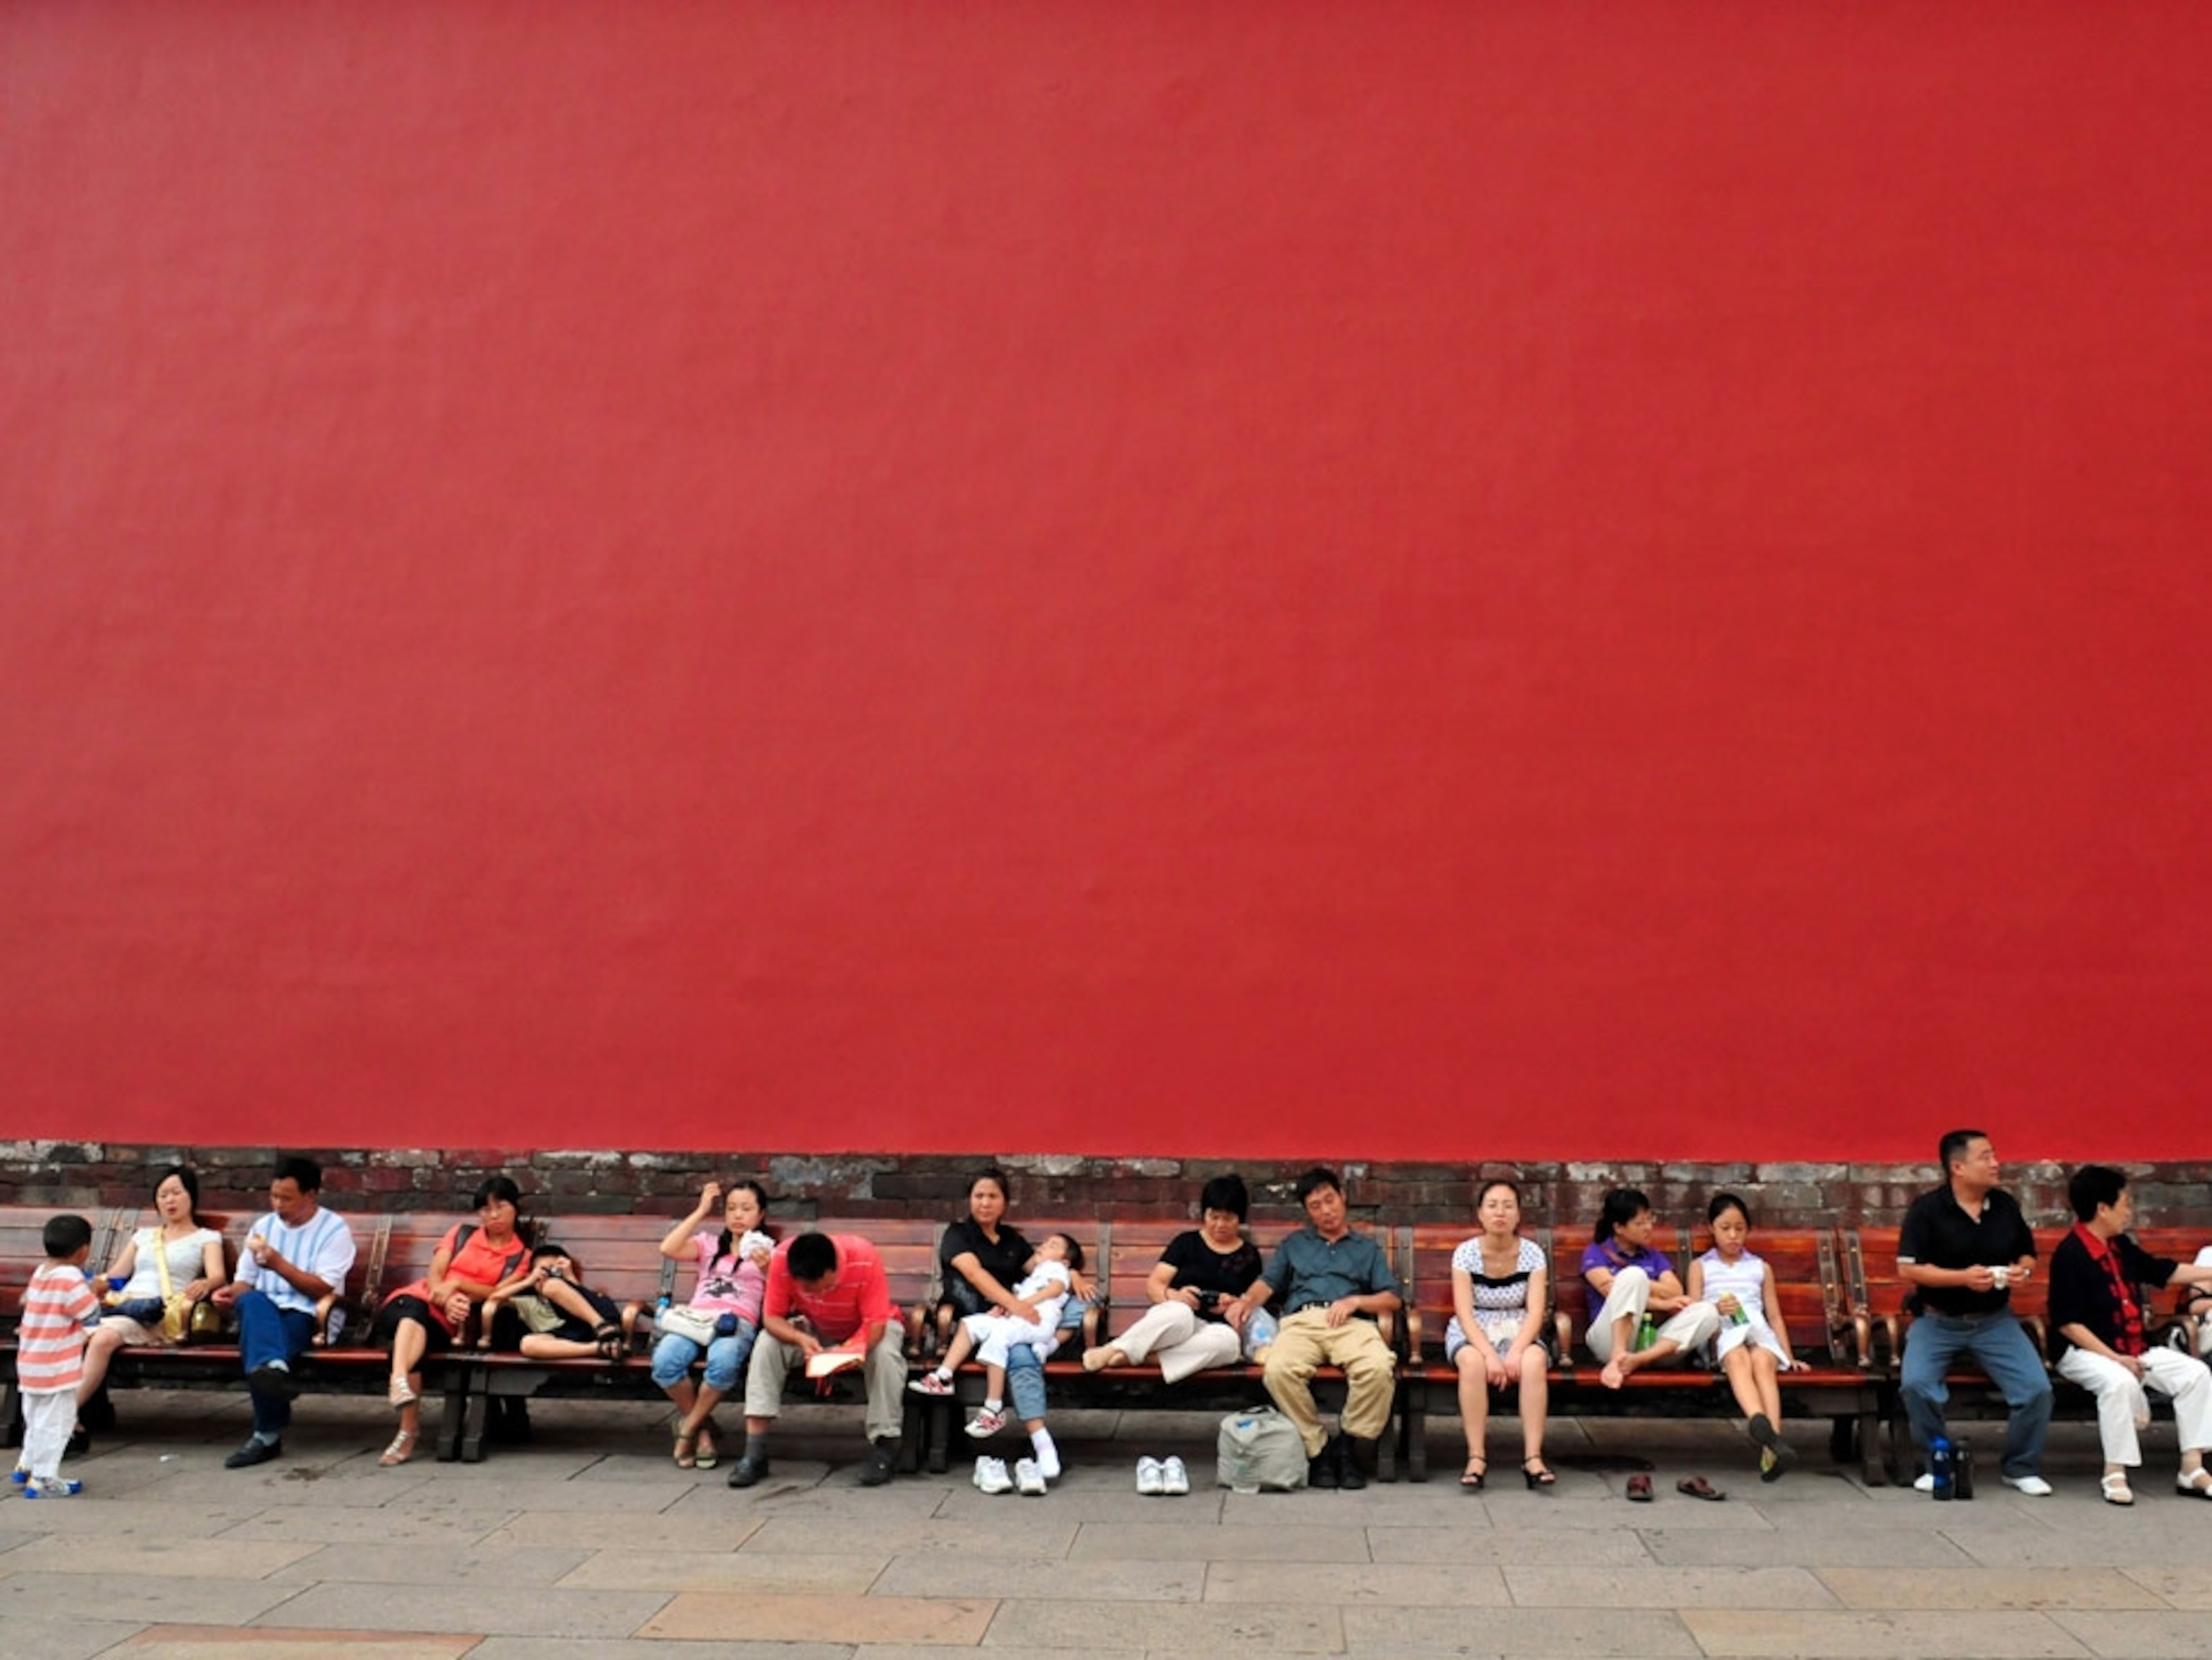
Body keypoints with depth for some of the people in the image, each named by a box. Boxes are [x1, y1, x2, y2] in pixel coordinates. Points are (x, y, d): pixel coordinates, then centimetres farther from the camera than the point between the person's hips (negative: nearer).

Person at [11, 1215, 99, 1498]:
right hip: (56, 1367, -8)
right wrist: (93, 1293, -2)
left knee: (36, 1418, 23)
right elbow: (92, 1315, -21)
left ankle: (27, 1467, 34)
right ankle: (43, 1480, 3)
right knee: (55, 1422, 0)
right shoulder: (70, 1278, -21)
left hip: (30, 1364, 8)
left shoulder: (40, 1272, 4)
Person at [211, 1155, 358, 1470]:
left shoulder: (334, 1229, 1)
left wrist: (279, 1263, -16)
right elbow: (245, 1282, 18)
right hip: (265, 1314, 4)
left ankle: (268, 1434, -34)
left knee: (255, 1338, -35)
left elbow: (323, 1290, -8)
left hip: (308, 1317, -4)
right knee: (252, 1302, -34)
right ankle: (273, 1368, -60)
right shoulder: (263, 1226, 18)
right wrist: (231, 1291, -6)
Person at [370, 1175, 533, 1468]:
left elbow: (499, 1294, -1)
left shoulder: (521, 1257, 14)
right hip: (416, 1300, 2)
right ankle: (399, 1381, -60)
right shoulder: (462, 1233, 20)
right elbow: (434, 1275, 6)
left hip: (448, 1324, -2)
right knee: (412, 1307, -36)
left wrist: (458, 1284, -15)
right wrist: (447, 1299, -15)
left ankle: (408, 1432, -43)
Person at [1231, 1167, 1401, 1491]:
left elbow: (1393, 1299, 17)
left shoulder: (1368, 1248, 29)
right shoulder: (1294, 1244, 32)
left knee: (1379, 1369, -36)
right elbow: (1269, 1282, 18)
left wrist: (1356, 1300, -2)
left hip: (1352, 1323, 0)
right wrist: (1248, 1301, -5)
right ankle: (1317, 1449, -19)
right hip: (1302, 1321, 0)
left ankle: (1351, 1447, -16)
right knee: (1278, 1370, -36)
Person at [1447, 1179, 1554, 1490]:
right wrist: (1490, 1354, -29)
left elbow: (1535, 1312, -12)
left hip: (1518, 1332, 1)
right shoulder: (1466, 1253, -8)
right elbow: (1465, 1313, -14)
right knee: (1473, 1362, -36)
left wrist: (1515, 1351, -28)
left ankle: (1533, 1457, -29)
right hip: (1473, 1333, -1)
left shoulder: (1532, 1253, -5)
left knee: (1534, 1361, -33)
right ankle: (1476, 1457, -30)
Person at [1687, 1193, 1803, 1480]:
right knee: (1738, 1359, -38)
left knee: (1763, 1361, -35)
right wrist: (1715, 1310, -10)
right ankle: (1760, 1422, -65)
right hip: (1721, 1335, -2)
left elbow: (1775, 1316, 22)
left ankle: (1771, 1444, -51)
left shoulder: (1761, 1268, 27)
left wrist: (1789, 1357, 12)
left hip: (1759, 1332, 2)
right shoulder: (1701, 1267, 21)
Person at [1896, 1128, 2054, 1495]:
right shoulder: (1927, 1209, -10)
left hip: (1995, 1320, 3)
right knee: (1915, 1384, -25)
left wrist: (2022, 1270, -7)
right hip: (1937, 1320, -3)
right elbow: (1907, 1268, -14)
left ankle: (2022, 1468, 11)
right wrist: (1963, 1277, -23)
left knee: (2038, 1389, -14)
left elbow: (2028, 1255, 17)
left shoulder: (2005, 1205, 4)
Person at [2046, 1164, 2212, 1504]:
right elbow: (2068, 1324, -19)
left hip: (2135, 1348, 9)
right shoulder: (2070, 1255, -17)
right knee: (2120, 1381, -36)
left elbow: (2163, 1271, 25)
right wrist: (2113, 1358, -24)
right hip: (2084, 1351, -9)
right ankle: (2115, 1472, -23)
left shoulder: (2121, 1246, 8)